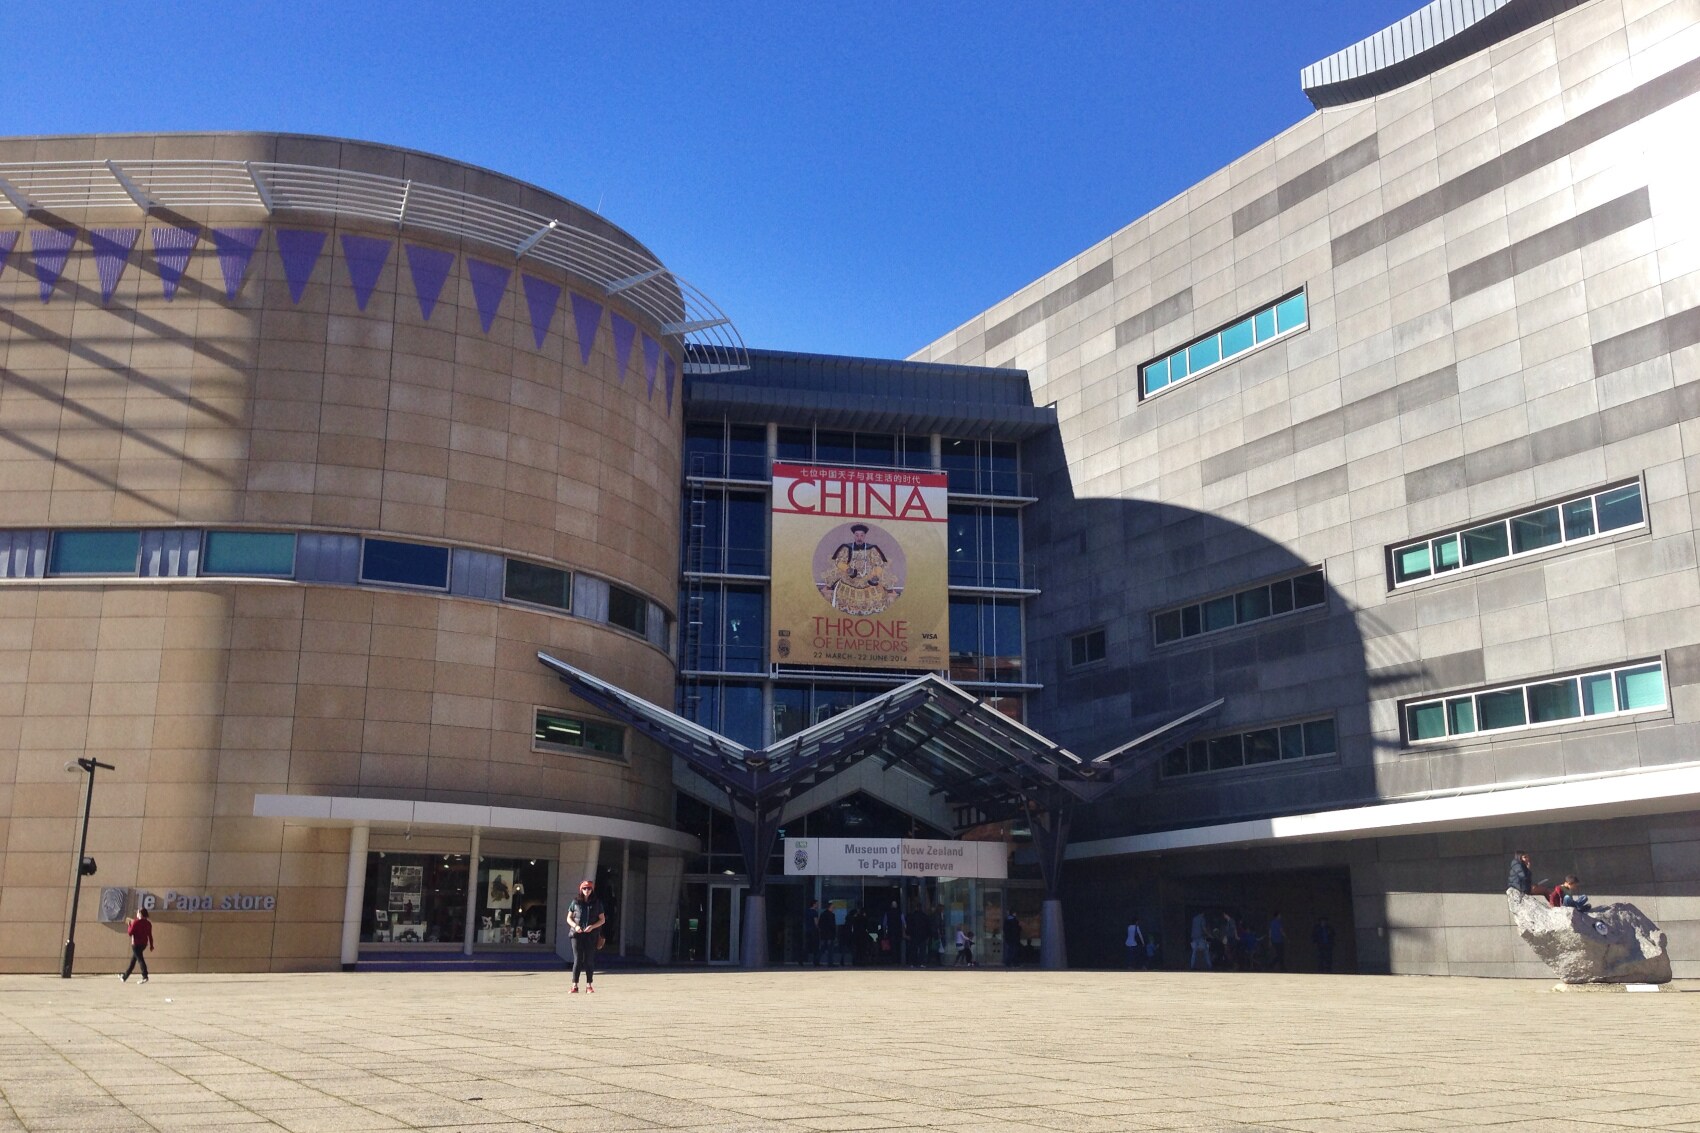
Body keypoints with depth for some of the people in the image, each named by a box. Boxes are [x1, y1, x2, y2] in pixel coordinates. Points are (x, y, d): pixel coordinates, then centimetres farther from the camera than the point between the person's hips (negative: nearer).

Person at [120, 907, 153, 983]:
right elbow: (150, 935, 8)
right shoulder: (148, 923, 7)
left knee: (140, 959, -11)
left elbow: (130, 932, -11)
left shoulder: (136, 922, -12)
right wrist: (151, 945, 11)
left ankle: (145, 977, -20)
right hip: (144, 944, 7)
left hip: (136, 944, -7)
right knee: (133, 960, 19)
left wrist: (129, 925, 5)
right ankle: (125, 976, 31)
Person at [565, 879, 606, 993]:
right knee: (577, 960, -3)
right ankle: (575, 985, 0)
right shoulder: (575, 903, 7)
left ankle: (589, 985, 9)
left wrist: (592, 927, -10)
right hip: (577, 935, 0)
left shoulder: (597, 903, 6)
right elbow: (569, 918, 10)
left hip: (591, 935, 0)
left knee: (589, 960, 2)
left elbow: (602, 919, 7)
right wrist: (575, 926, -9)